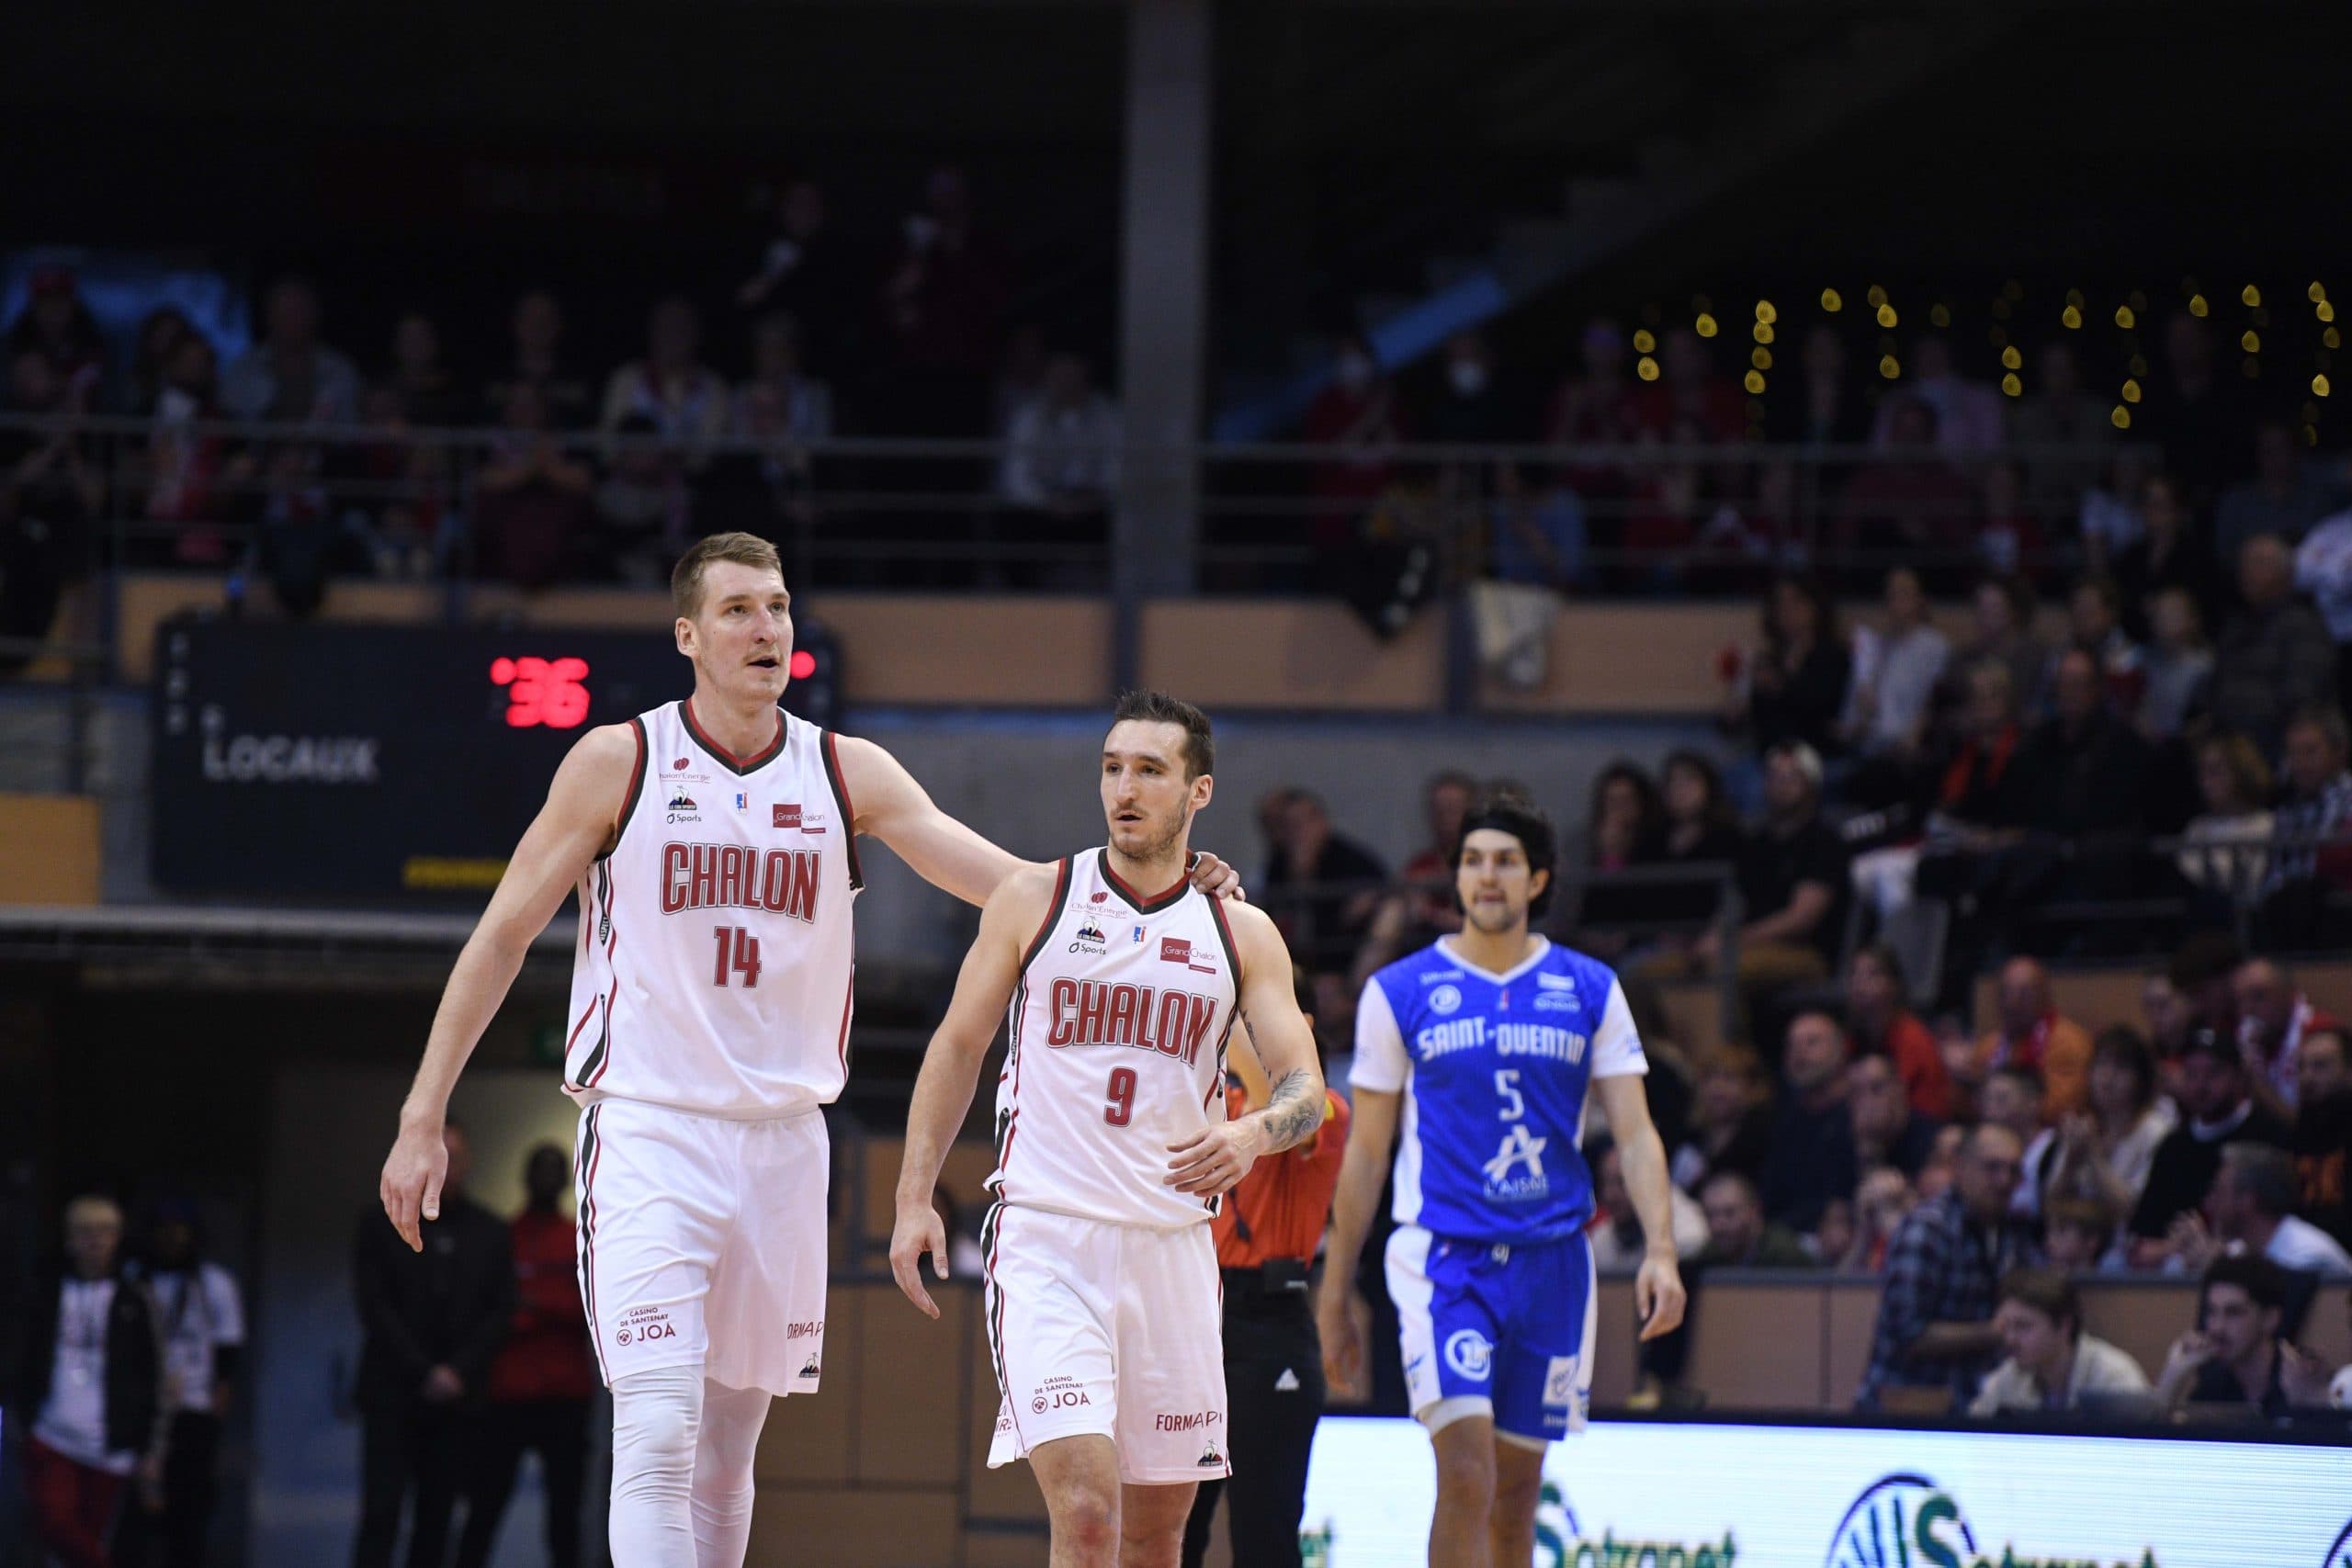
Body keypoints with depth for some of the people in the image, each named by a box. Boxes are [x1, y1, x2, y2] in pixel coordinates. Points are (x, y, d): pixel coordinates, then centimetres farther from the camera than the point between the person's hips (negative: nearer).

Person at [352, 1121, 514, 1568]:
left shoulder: (489, 1233, 11)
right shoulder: (381, 1225, 4)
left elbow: (499, 1312, 7)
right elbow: (375, 1308, -1)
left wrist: (457, 1372, -6)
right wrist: (424, 1374, -9)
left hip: (457, 1397, 2)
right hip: (393, 1393, -2)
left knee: (435, 1519, 1)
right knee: (381, 1514, -12)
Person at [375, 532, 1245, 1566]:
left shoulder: (848, 774, 5)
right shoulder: (618, 763, -3)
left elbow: (1005, 881, -2)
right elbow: (503, 936, 2)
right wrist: (423, 1116, 0)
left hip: (782, 1136, 4)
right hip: (648, 1128, -4)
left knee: (729, 1443, 11)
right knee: (658, 1439, -16)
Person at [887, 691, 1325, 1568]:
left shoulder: (1242, 935, 7)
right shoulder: (1035, 900, 3)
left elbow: (1305, 1089, 1)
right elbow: (958, 1045, 10)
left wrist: (1253, 1133, -22)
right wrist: (914, 1198, 1)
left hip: (1172, 1245, 3)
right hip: (1045, 1240, -3)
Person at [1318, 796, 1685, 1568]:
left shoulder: (1589, 991, 7)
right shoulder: (1399, 992, 3)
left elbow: (1636, 1134, 5)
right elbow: (1365, 1155, 8)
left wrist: (1660, 1250, -10)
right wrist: (1335, 1292, 7)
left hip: (1550, 1263, 3)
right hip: (1444, 1261, -3)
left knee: (1516, 1494, 9)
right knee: (1467, 1477, -18)